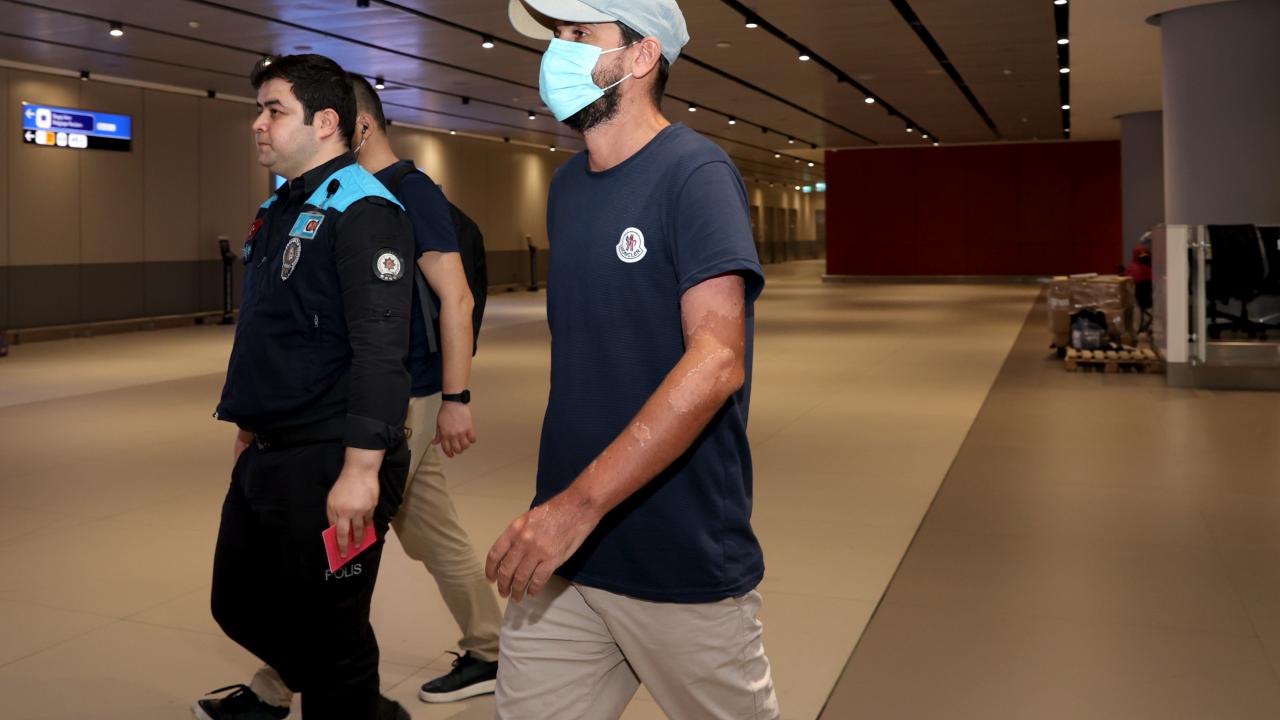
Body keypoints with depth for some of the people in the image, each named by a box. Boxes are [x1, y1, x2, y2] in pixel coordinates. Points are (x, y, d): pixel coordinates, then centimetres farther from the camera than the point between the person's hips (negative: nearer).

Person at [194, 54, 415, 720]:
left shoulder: (361, 209, -15)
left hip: (331, 465, -10)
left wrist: (361, 468, -27)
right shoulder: (278, 210, 15)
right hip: (266, 458, 10)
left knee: (328, 630, 2)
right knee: (238, 602, 21)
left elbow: (380, 349, -24)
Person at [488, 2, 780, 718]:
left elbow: (717, 360, -22)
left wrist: (581, 501, -27)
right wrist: (560, 509, 11)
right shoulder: (567, 185, 11)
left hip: (682, 560, -6)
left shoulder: (693, 172, -12)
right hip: (563, 547, 6)